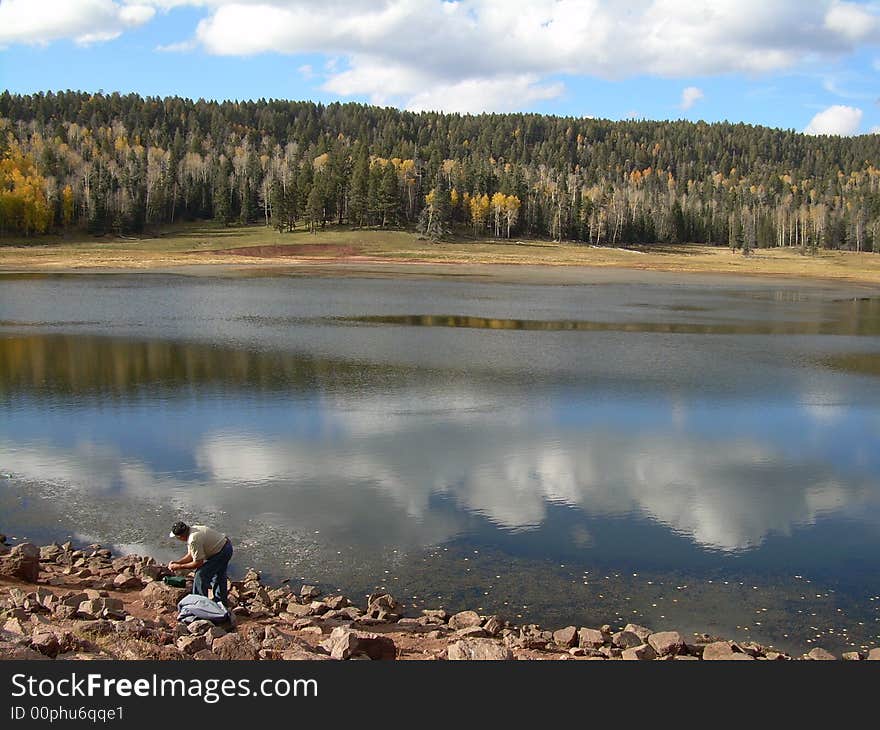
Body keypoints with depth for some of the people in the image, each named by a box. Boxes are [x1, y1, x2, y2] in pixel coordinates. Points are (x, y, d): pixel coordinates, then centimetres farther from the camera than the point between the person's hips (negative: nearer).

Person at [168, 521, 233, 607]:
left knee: (201, 574, -7)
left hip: (222, 553, -11)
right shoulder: (191, 530, 1)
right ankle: (221, 602, 43)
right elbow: (191, 555, 12)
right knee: (219, 577, 27)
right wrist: (177, 562, 2)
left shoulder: (194, 540, -29)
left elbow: (198, 563, -20)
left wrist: (179, 567, -12)